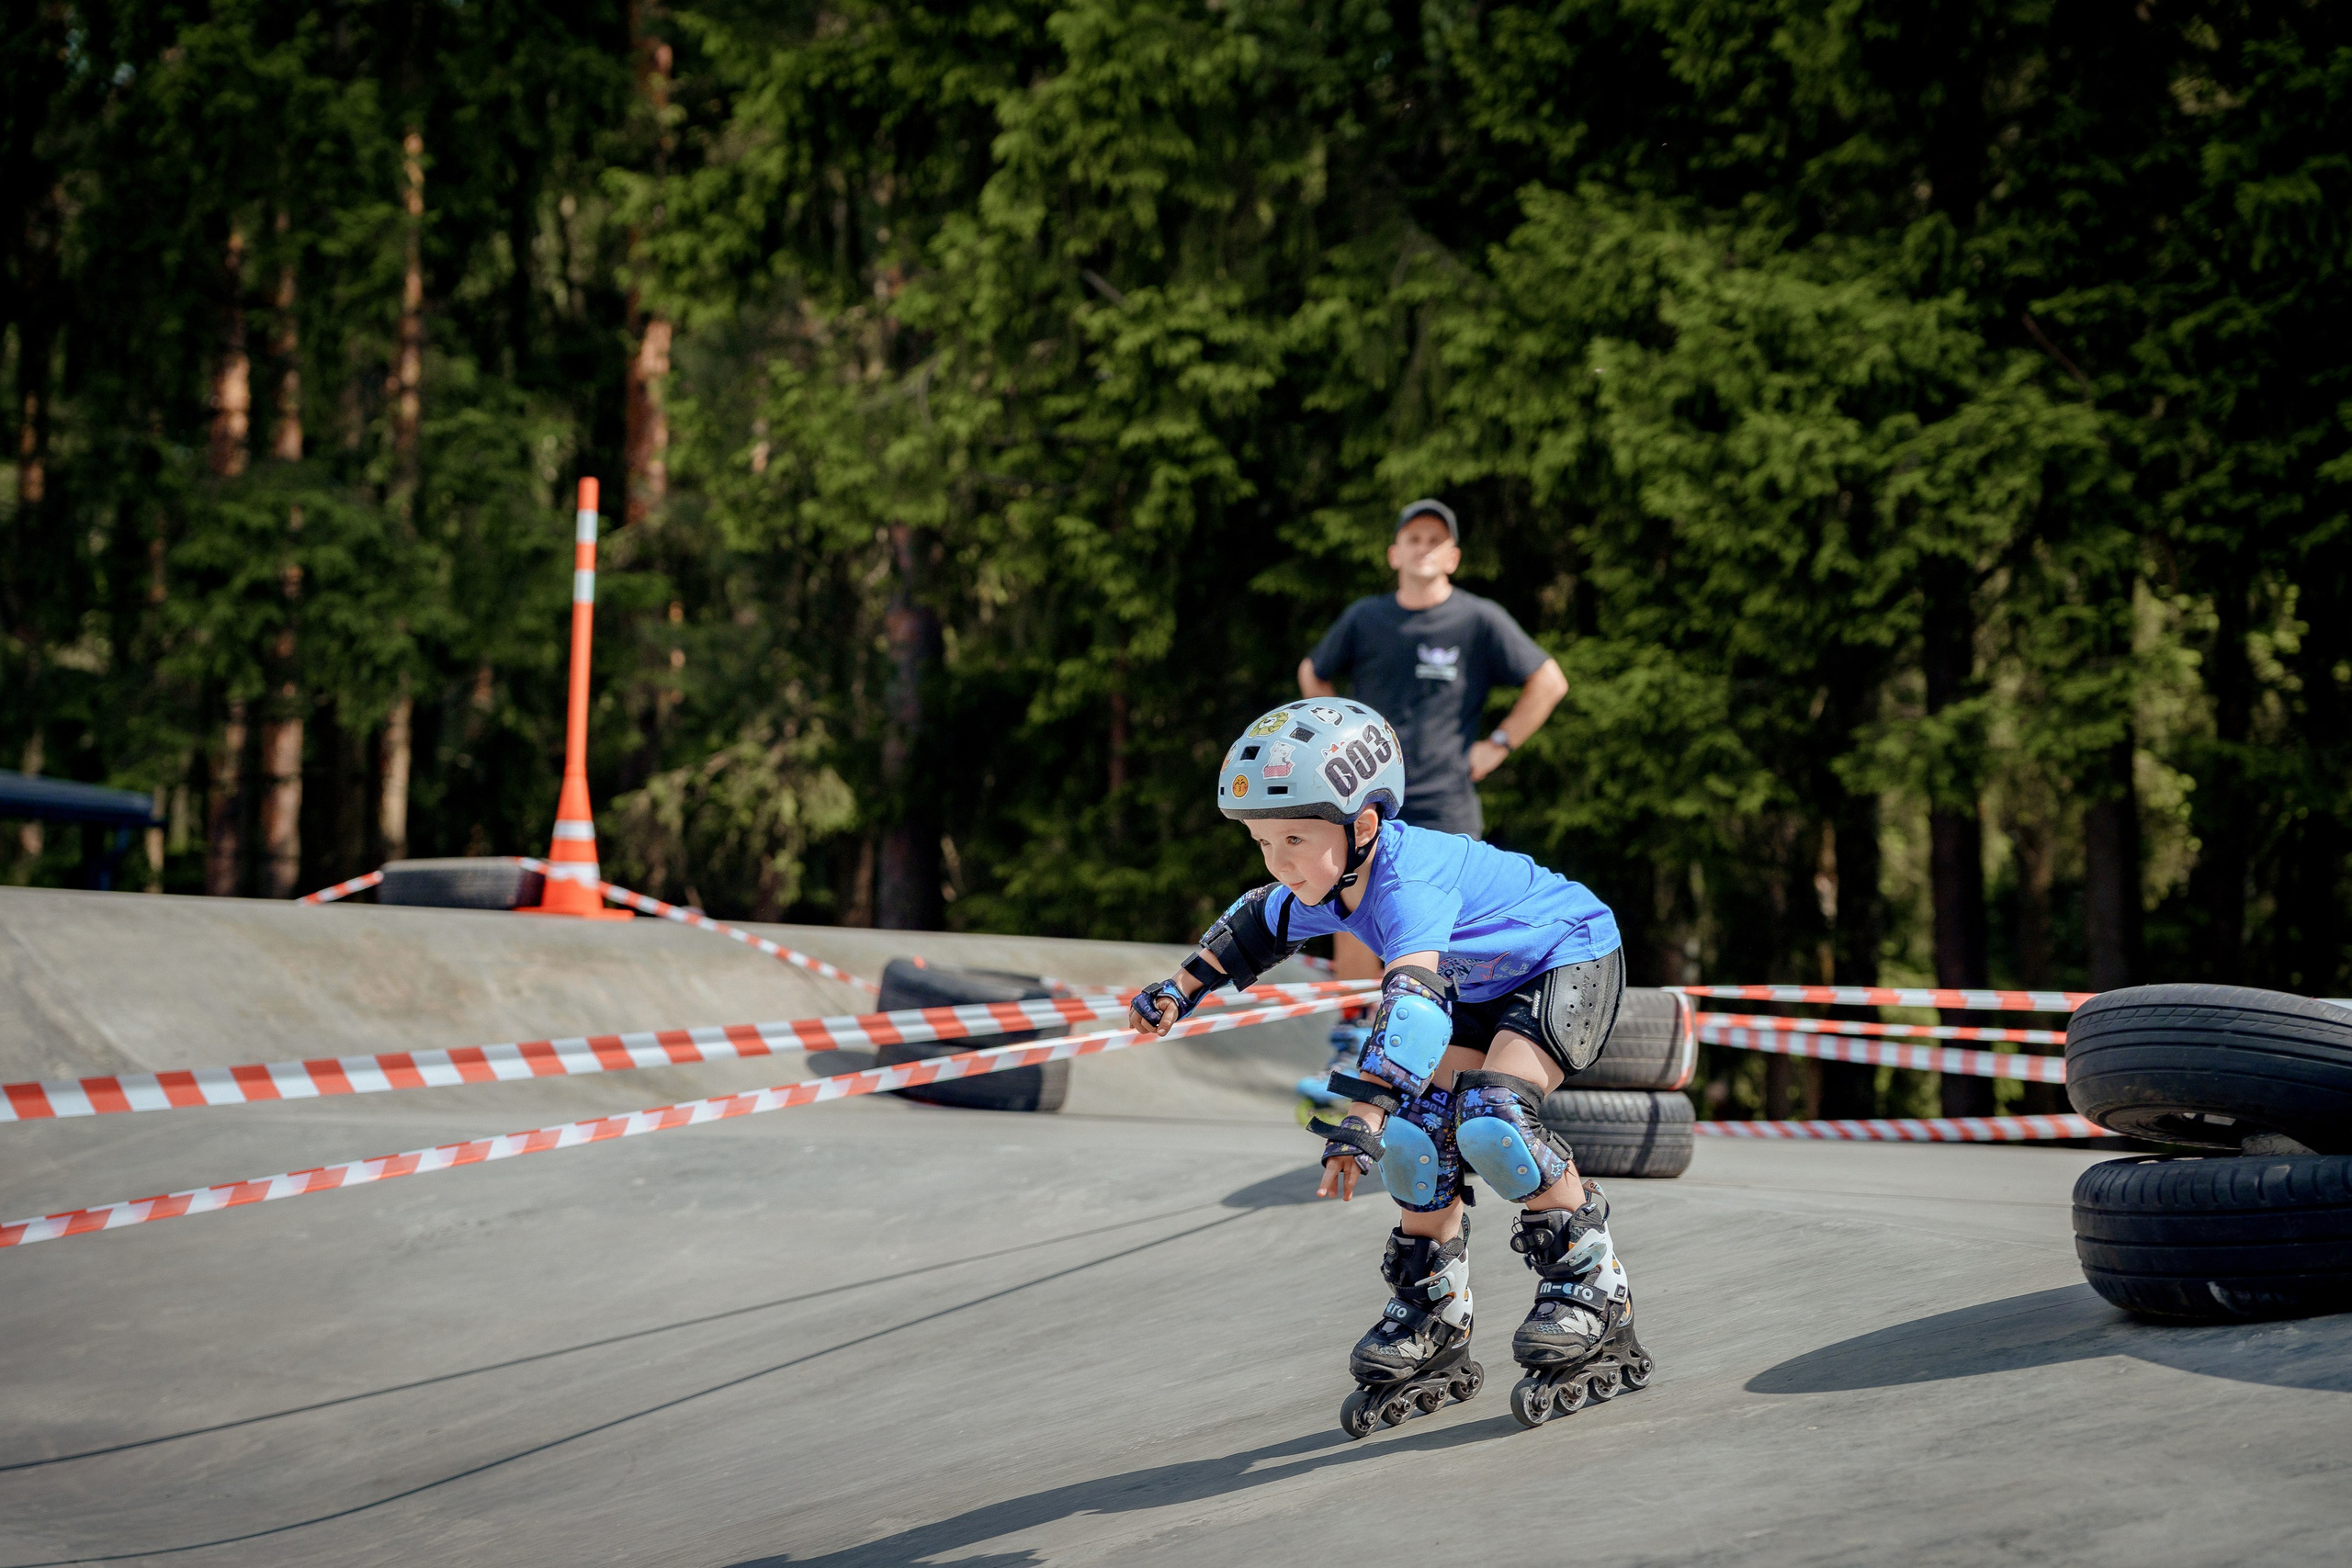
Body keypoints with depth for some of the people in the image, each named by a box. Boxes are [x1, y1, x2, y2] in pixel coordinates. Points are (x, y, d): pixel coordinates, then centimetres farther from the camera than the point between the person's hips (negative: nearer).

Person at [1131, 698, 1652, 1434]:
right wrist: (1181, 989, 14)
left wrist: (1362, 1113, -64)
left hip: (1570, 959, -9)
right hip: (1482, 984, 9)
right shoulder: (1325, 881, -11)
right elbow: (1262, 922, 13)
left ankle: (1593, 1287, -10)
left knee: (1490, 1119, -27)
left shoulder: (1406, 883, -39)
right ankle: (1433, 1324, 12)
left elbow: (1413, 998, -54)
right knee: (1421, 1126, -3)